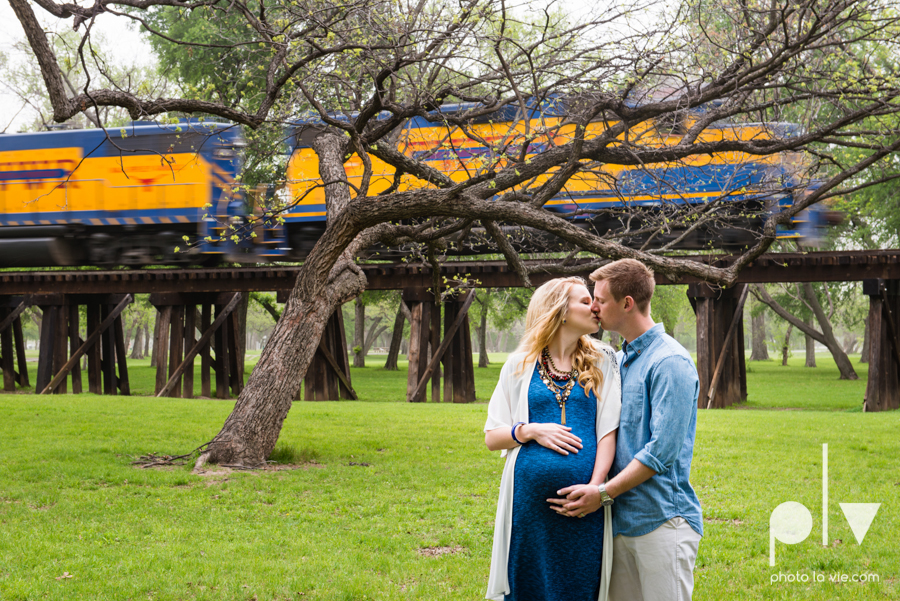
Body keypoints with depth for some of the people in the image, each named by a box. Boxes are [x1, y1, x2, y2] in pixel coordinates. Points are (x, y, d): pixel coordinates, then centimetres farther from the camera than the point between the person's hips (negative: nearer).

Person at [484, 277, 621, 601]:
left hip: (583, 504, 0)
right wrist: (530, 431, -10)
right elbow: (492, 437, 9)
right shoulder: (520, 364, 8)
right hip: (530, 499, 0)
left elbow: (608, 431, 1)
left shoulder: (601, 362, 9)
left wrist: (595, 487, -11)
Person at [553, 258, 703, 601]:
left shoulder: (670, 363, -12)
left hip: (662, 522, -8)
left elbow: (661, 451, -18)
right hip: (621, 521, 8)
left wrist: (602, 493, -16)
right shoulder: (618, 360, 16)